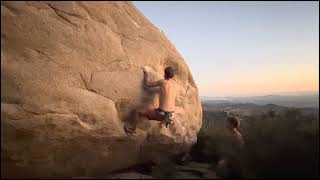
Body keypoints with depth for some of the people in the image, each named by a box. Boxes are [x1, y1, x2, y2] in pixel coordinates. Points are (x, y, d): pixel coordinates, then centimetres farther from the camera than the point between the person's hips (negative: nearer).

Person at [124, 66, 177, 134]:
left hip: (161, 114, -7)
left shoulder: (163, 82, -12)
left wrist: (147, 72, 14)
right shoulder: (174, 83, 5)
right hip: (170, 114, 7)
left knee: (138, 111, 6)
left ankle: (131, 129, 18)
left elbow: (148, 84, 1)